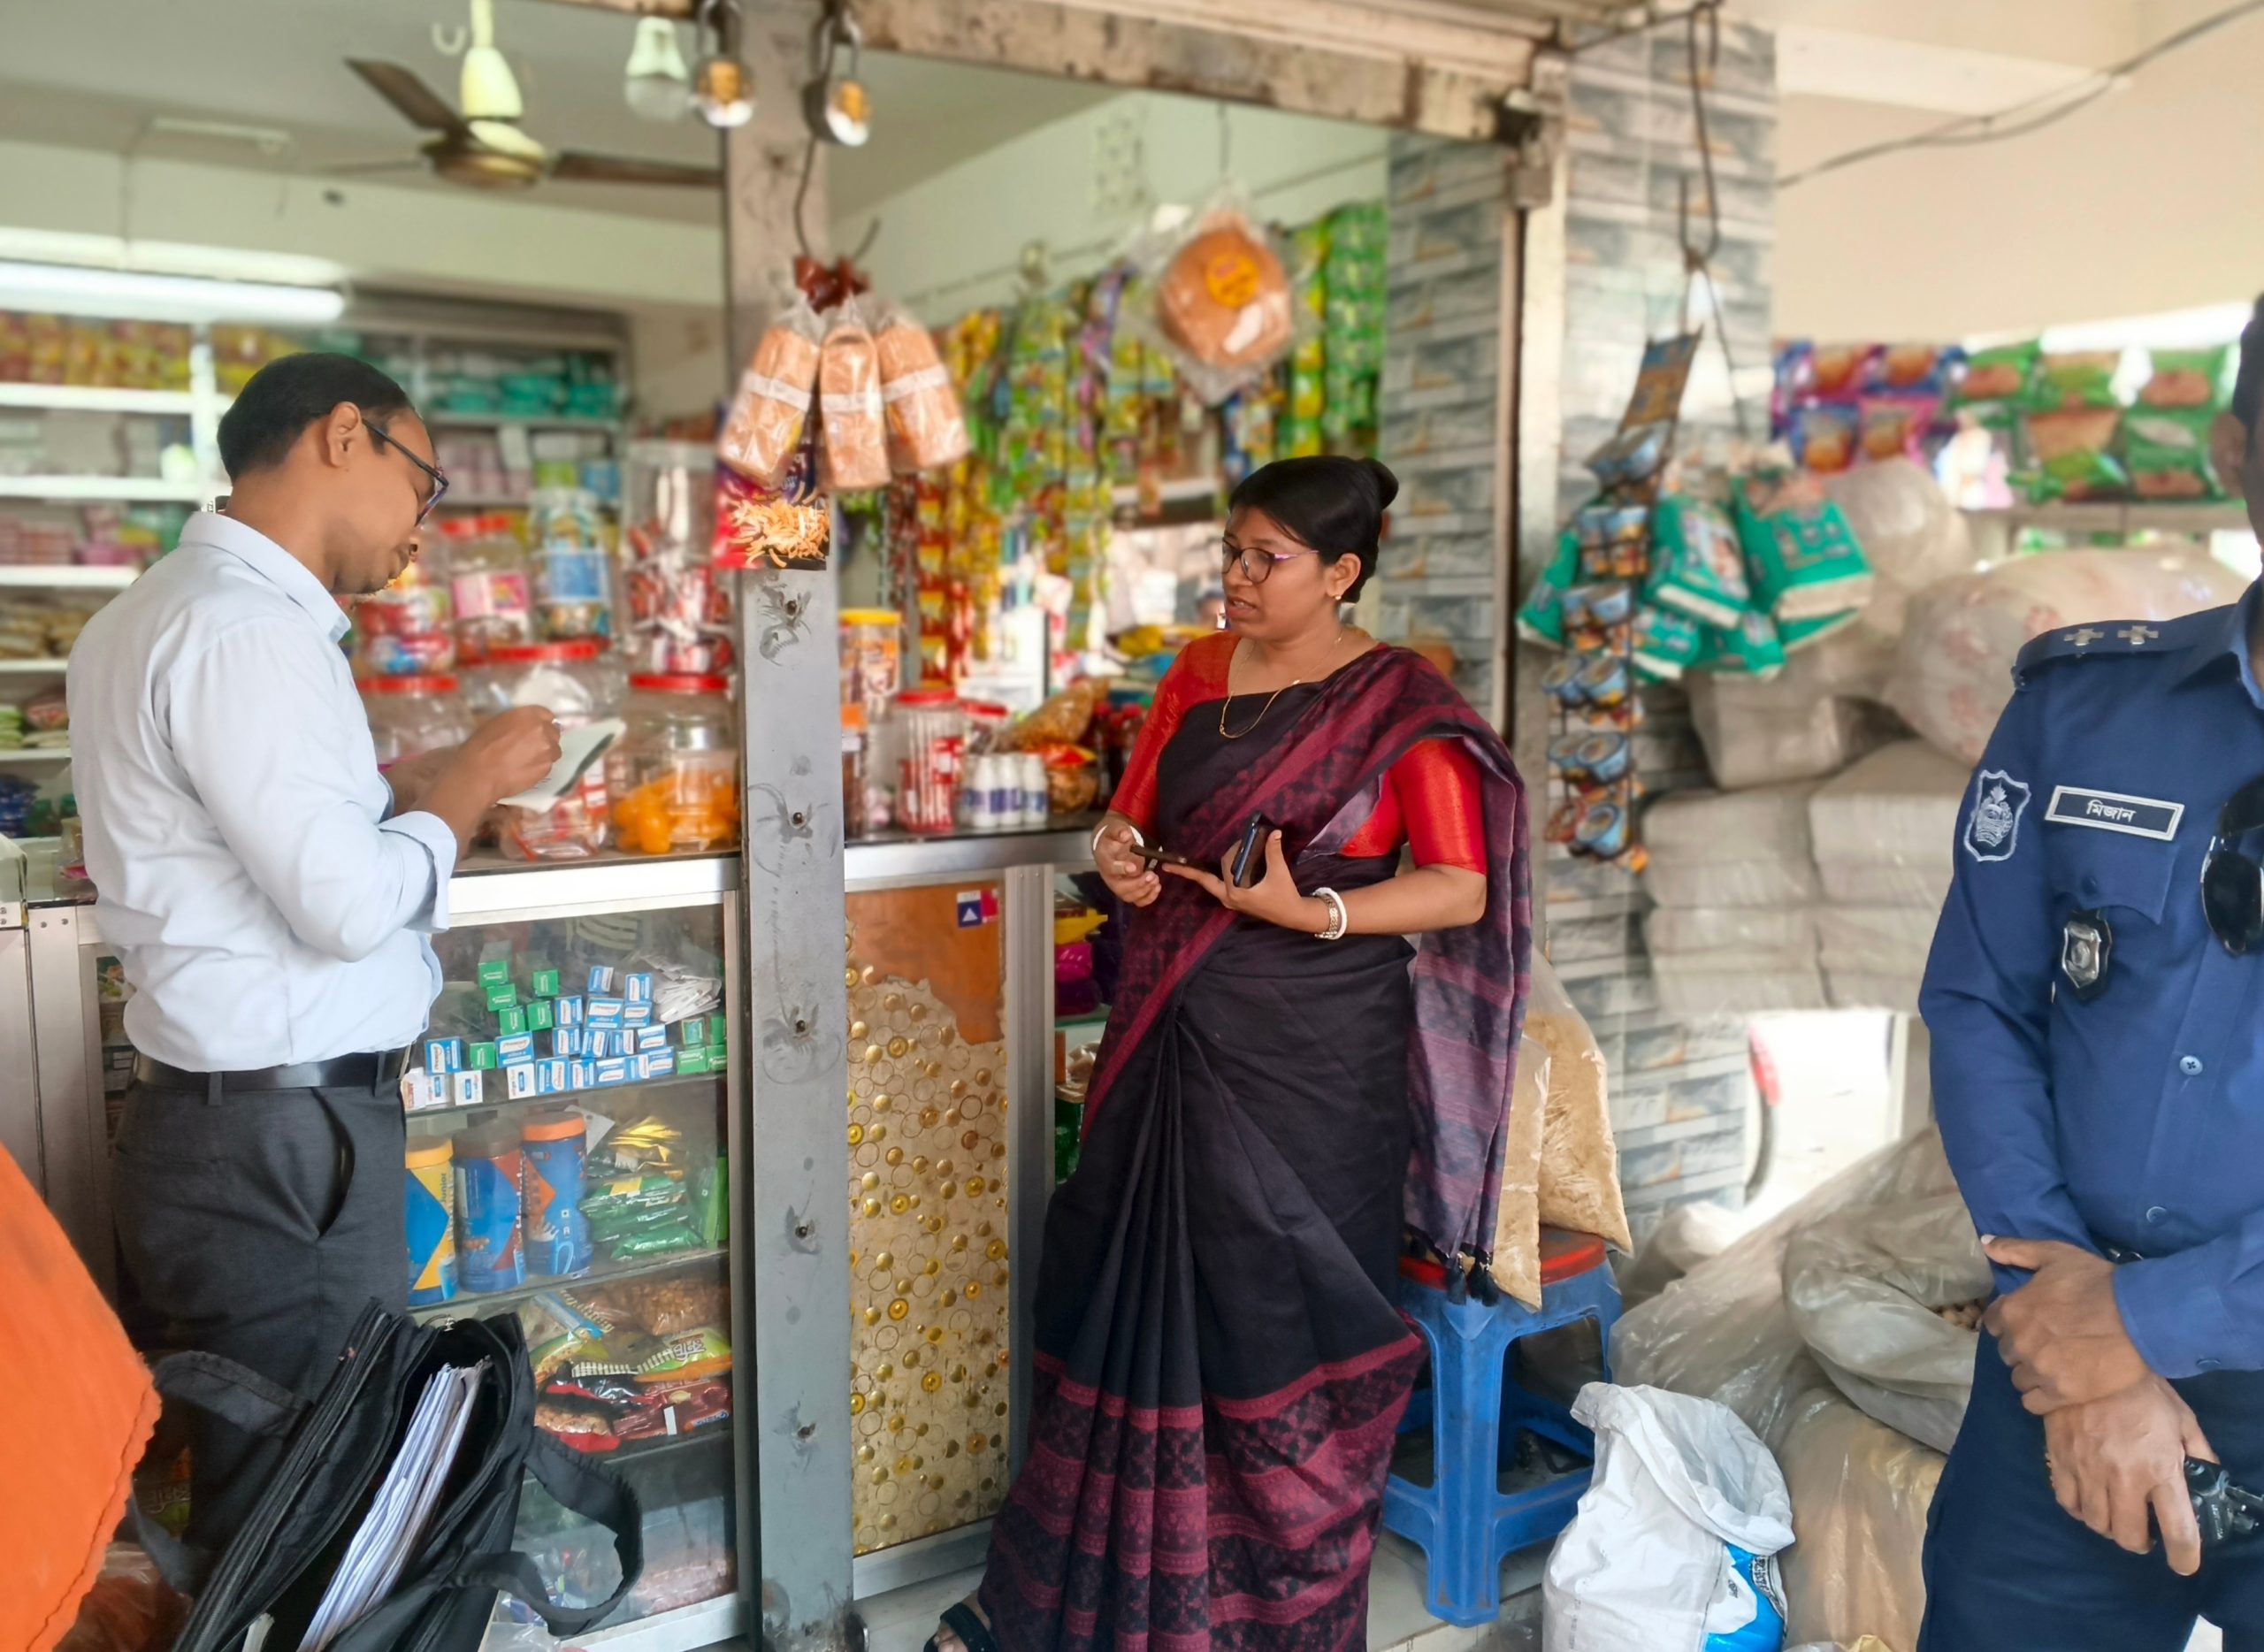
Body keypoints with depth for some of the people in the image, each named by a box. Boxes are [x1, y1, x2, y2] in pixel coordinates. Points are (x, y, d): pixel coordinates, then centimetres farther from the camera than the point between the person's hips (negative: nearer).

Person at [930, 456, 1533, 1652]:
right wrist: (1119, 856, -7)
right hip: (1170, 1039, 5)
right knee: (1134, 1305, 13)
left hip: (1308, 1061, -5)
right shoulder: (1199, 673, 9)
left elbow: (1463, 887, -9)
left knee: (1275, 1331, 4)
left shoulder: (1402, 705, -7)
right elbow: (1135, 811, 16)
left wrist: (1311, 911, -21)